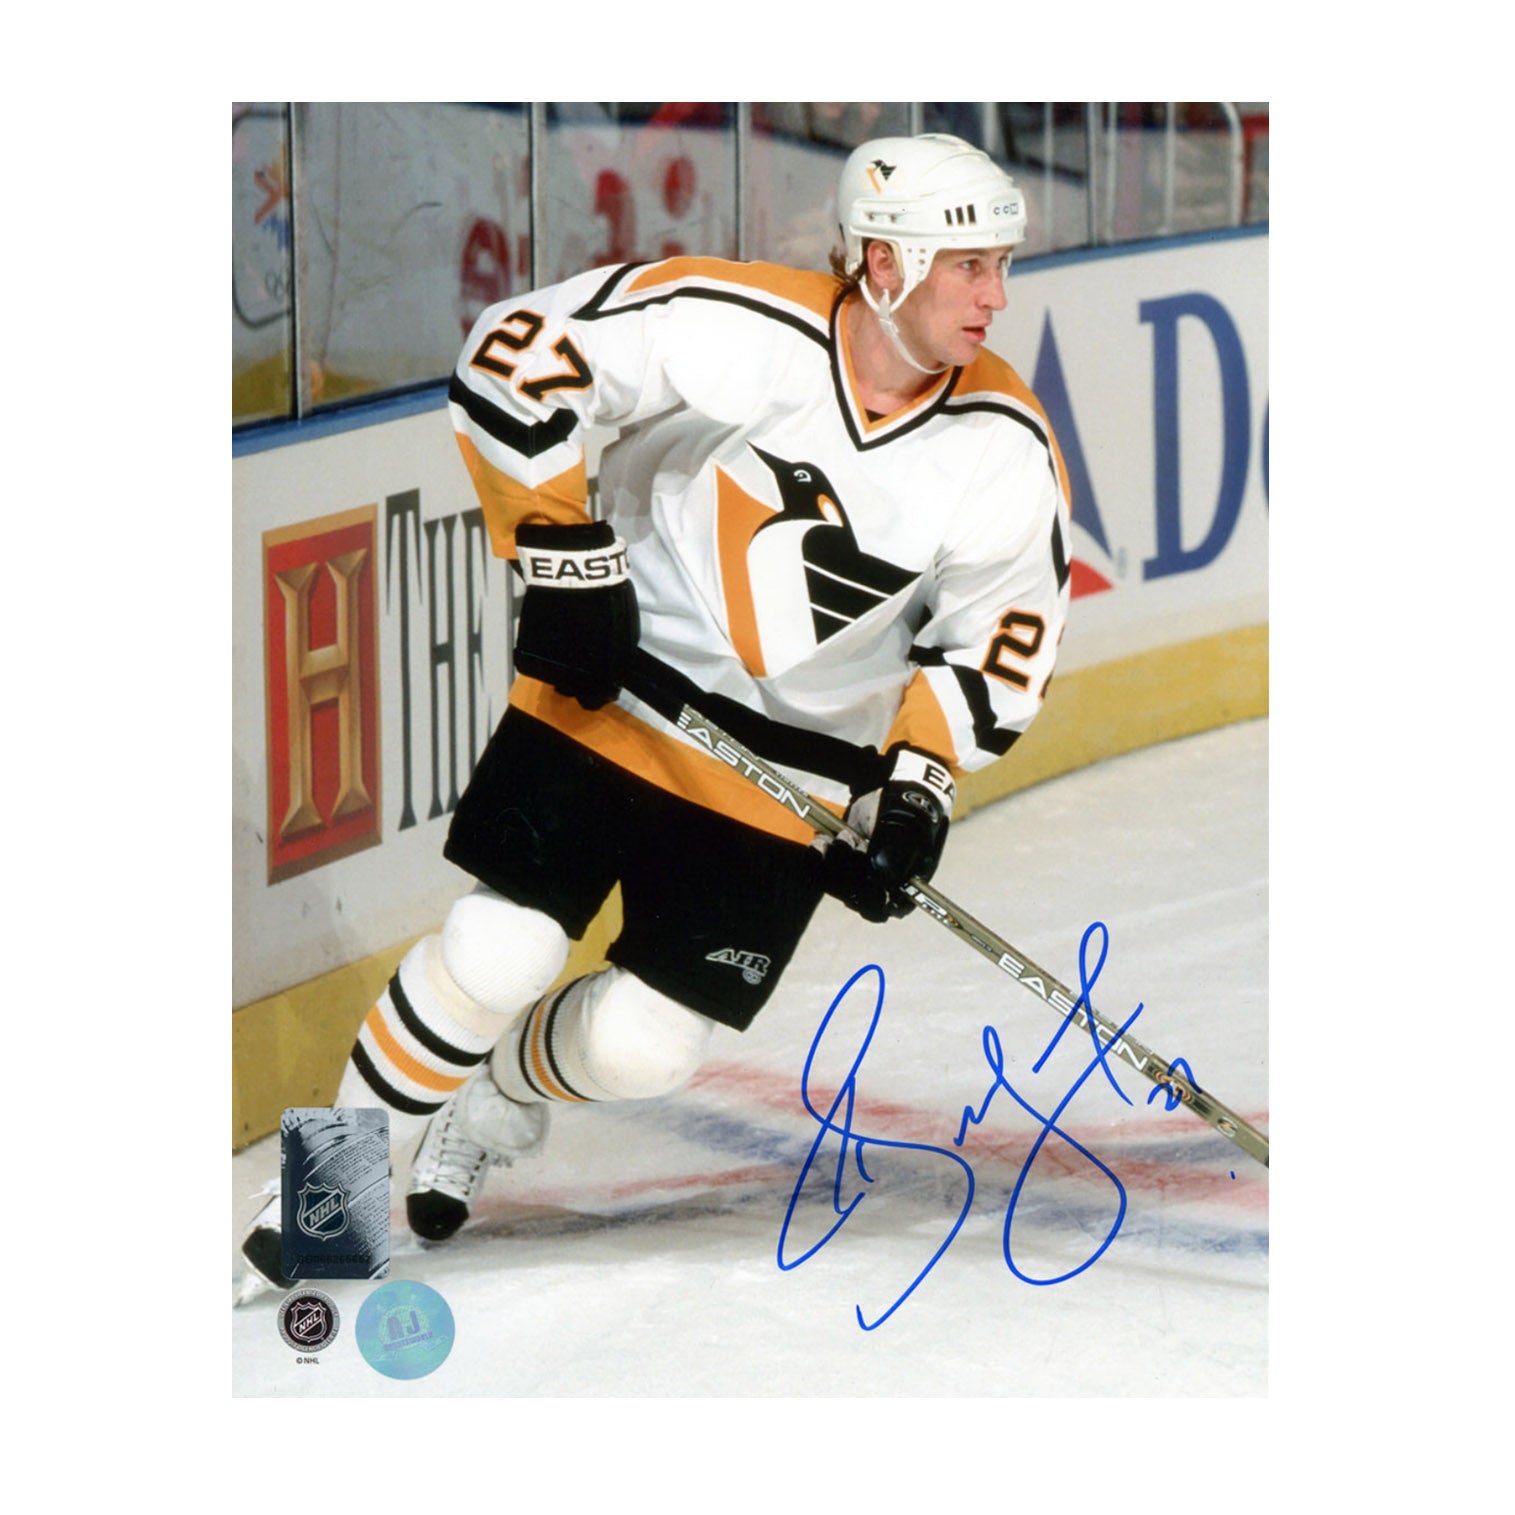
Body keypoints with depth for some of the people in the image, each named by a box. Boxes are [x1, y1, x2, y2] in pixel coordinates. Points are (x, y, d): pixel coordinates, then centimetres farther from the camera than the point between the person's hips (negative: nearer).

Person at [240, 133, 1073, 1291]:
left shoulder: (1007, 456, -10)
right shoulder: (740, 330, -20)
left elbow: (998, 642, 1)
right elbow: (517, 358, -17)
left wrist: (916, 783, -12)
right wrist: (563, 553, -18)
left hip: (786, 784, 2)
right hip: (609, 694, -2)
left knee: (641, 1047, -4)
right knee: (496, 956, -13)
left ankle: (498, 1101, 30)